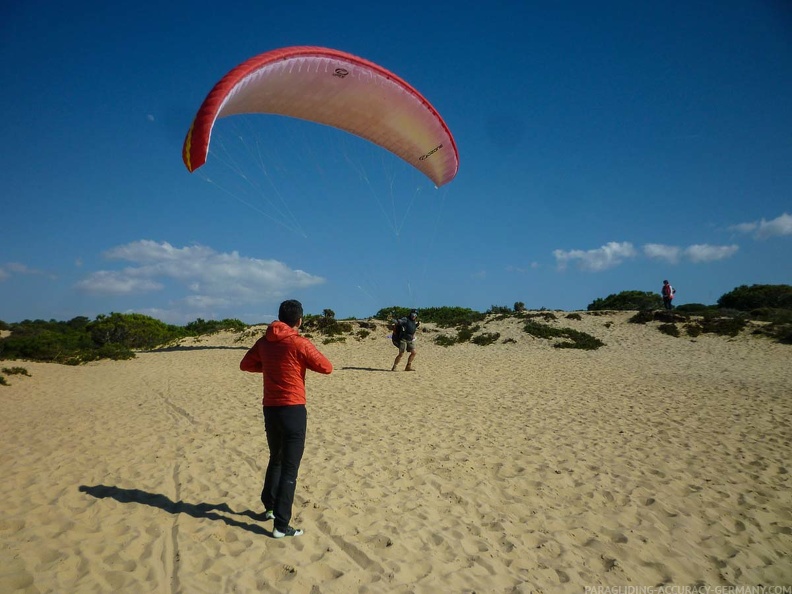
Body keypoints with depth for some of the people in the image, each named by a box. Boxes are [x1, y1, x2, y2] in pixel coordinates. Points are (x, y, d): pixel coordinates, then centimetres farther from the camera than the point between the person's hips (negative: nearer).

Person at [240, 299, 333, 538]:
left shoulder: (264, 341, 5)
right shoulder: (299, 343, -13)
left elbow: (245, 364, 18)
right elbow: (327, 368, -9)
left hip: (270, 409, 6)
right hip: (293, 410, -6)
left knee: (276, 460, 25)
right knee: (289, 469, 0)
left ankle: (269, 507, 38)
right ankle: (281, 526, 1)